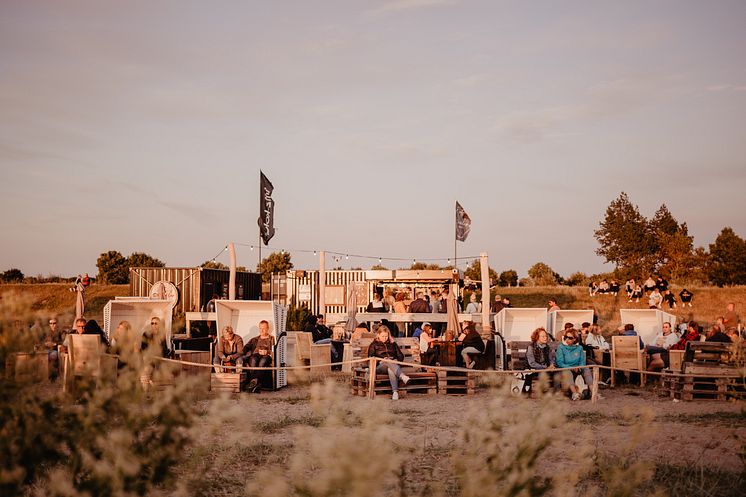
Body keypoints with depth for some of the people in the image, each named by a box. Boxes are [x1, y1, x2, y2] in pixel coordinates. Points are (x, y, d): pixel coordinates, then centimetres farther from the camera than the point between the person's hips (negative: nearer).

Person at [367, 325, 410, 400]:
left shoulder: (393, 344, 25)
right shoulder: (374, 345, 18)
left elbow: (401, 356, 20)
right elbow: (370, 358, 6)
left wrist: (396, 360, -3)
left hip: (394, 364, 1)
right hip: (380, 366, -1)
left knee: (390, 369, -38)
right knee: (388, 361, -38)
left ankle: (395, 392, -54)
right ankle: (403, 376, -58)